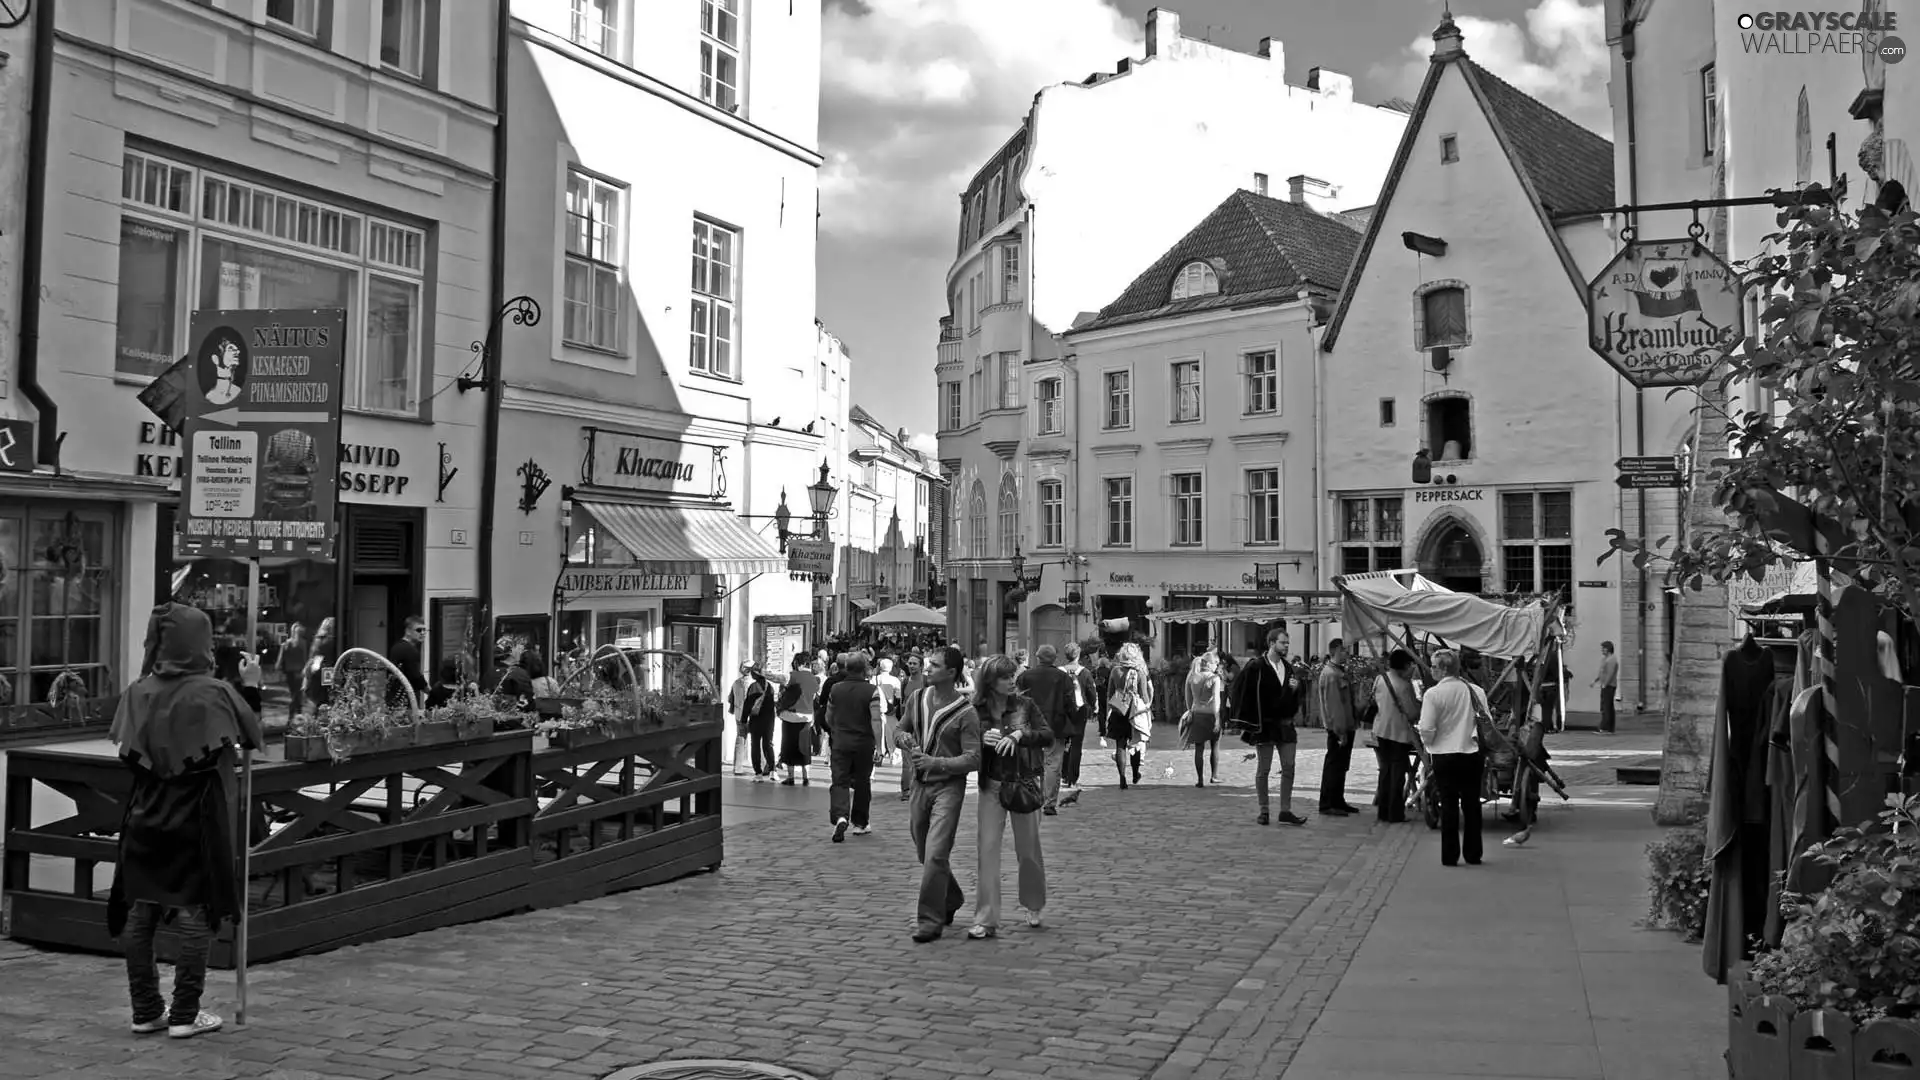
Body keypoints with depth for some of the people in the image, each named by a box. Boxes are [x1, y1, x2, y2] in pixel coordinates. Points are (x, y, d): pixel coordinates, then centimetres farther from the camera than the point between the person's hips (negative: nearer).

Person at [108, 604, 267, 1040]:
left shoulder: (139, 692, -2)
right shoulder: (214, 693, -14)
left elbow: (130, 754, 3)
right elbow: (254, 738, -4)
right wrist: (252, 687, 4)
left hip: (146, 818, 5)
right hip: (198, 820, -5)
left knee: (140, 912, 11)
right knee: (196, 913, 3)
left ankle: (145, 1011, 19)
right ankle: (185, 1014, 7)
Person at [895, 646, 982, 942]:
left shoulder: (965, 713, -14)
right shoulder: (917, 698, 4)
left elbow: (973, 759, -17)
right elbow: (900, 730, 18)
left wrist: (936, 763, -25)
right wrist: (903, 737, -6)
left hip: (948, 787, -6)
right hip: (920, 784, 6)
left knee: (936, 854, -12)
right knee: (924, 853, 16)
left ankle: (930, 921, -1)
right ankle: (951, 900, 40)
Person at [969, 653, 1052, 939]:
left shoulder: (1024, 704, -3)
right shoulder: (976, 710, -4)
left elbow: (1048, 734, -10)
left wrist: (1018, 735, -25)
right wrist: (982, 740, -19)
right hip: (992, 786, 0)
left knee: (1028, 849, 10)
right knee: (988, 848, -5)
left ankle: (1034, 907, 33)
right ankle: (985, 919, -1)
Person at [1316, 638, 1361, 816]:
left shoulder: (1340, 672, 15)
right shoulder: (1330, 674, -17)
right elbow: (1334, 705, -21)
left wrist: (1353, 723, 16)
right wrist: (1340, 731, -22)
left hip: (1346, 726, 10)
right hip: (1337, 728, -10)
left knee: (1341, 766, 15)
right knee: (1334, 766, -4)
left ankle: (1338, 802, 23)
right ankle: (1327, 804, 1)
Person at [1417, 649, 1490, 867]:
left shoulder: (1433, 694, -13)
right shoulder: (1476, 691, 0)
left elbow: (1426, 730, -13)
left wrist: (1429, 743, 6)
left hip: (1445, 755, -3)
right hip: (1473, 754, 3)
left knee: (1449, 805, 5)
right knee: (1472, 805, 13)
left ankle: (1450, 856, 8)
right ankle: (1473, 854, 19)